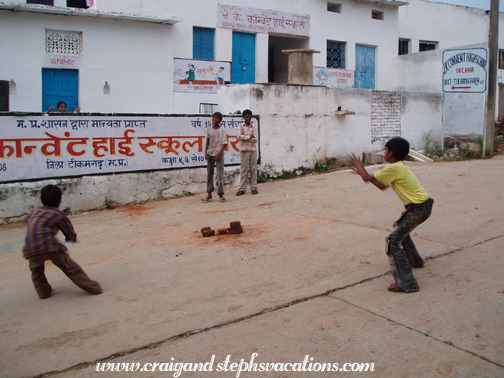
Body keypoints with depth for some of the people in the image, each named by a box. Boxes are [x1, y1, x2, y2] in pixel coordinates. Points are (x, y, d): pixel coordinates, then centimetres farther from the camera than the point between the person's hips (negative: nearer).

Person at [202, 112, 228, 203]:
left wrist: (219, 154, -14)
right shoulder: (209, 130, 7)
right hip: (210, 153, 4)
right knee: (209, 173, 7)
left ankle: (221, 194, 2)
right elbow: (207, 141, 13)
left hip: (219, 154, -4)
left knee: (220, 175, -5)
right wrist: (206, 152, 1)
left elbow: (224, 144, -7)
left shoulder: (222, 130, -4)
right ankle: (209, 194, 15)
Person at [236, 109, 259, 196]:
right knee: (244, 169, -3)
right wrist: (249, 136, -4)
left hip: (253, 150, 3)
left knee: (253, 169, 2)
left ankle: (254, 187, 9)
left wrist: (245, 138, -6)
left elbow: (255, 139, 0)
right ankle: (242, 188, 0)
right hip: (244, 150, -2)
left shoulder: (253, 128, 13)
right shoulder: (240, 126, 7)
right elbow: (239, 136, -8)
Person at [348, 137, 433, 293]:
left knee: (394, 240, -14)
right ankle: (414, 260, 52)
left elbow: (368, 178, -10)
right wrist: (362, 171, 18)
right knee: (400, 228, 33)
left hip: (418, 208, -10)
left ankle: (406, 283, -17)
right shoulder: (400, 167, 14)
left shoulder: (394, 168, -16)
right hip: (423, 205, 10)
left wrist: (358, 165, 8)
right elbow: (382, 186, 19)